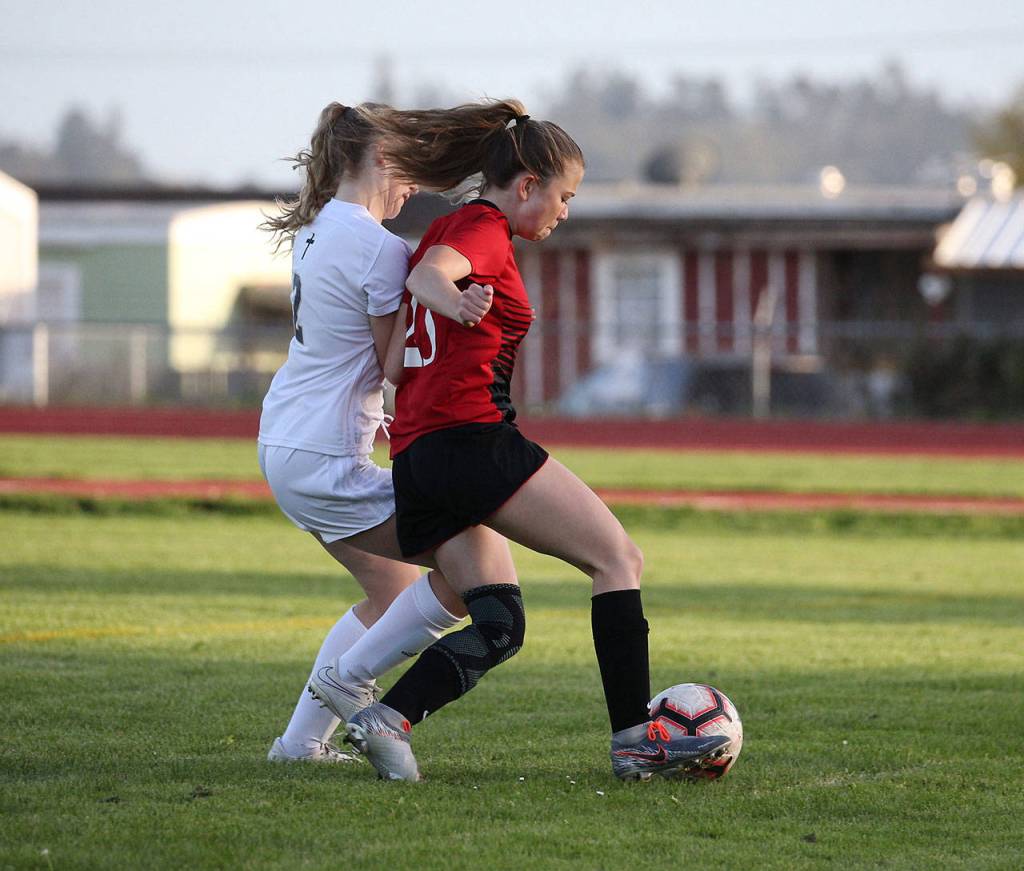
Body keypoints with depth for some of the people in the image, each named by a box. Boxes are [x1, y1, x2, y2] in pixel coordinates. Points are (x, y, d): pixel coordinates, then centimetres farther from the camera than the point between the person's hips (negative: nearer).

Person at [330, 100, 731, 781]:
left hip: (415, 454, 10)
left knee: (500, 627, 6)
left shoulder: (447, 229, 25)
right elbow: (428, 273, -26)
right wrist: (457, 304, -48)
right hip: (473, 437, -10)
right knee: (619, 559, -6)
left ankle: (387, 720, -12)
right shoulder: (484, 229, -2)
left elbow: (394, 365, 27)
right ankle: (635, 739, -13)